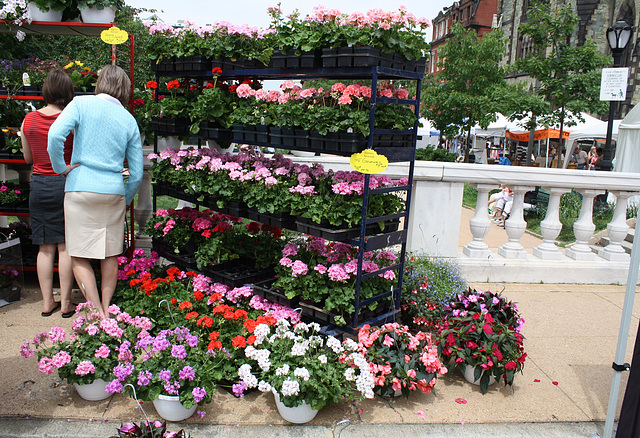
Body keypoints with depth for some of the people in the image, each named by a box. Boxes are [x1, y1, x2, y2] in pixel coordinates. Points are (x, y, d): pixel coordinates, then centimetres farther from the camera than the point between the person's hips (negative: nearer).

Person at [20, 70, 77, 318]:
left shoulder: (28, 120, 2)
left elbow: (28, 158, 12)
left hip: (39, 184, 4)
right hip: (66, 185, -3)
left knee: (45, 248, 10)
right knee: (65, 247, 3)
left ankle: (47, 303, 17)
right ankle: (65, 303, 9)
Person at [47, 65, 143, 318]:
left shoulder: (82, 104, 0)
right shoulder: (129, 120, 8)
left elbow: (55, 134, -18)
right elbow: (137, 173, 8)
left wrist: (60, 167, -3)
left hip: (81, 189, -3)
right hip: (114, 192, 3)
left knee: (80, 257, 4)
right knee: (110, 255, 13)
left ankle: (97, 313, 0)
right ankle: (106, 309, 22)